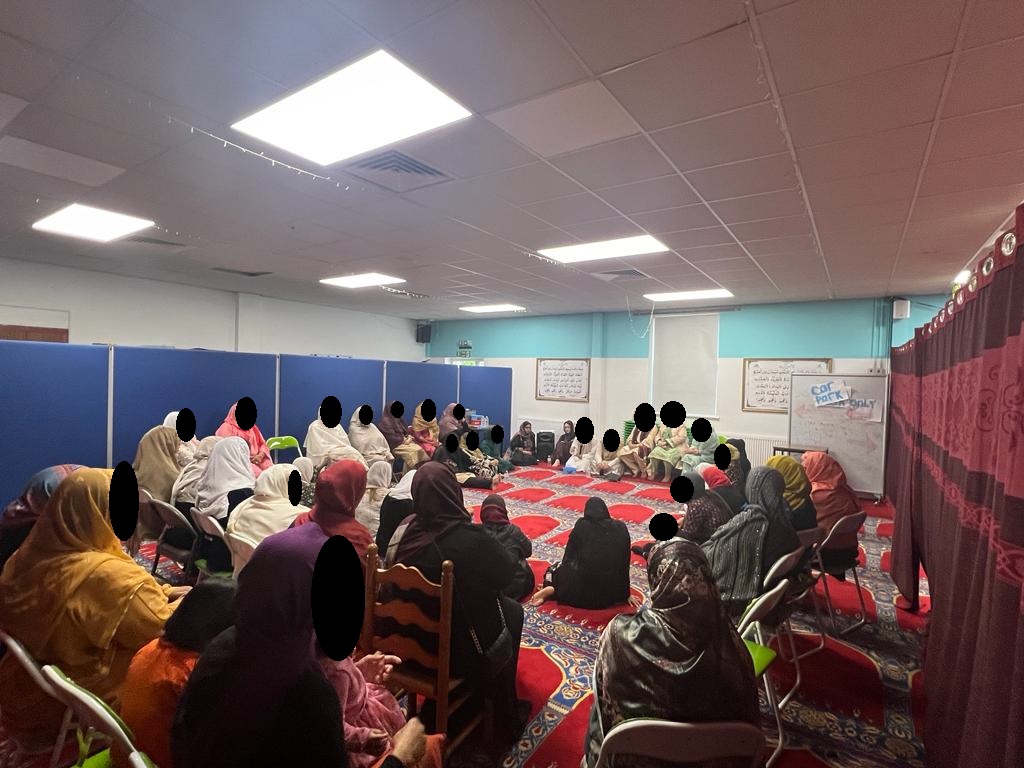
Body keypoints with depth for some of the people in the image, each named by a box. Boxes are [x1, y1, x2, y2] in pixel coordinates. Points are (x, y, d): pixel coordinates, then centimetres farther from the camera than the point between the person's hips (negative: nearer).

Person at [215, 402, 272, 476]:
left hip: (257, 460, 5)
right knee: (258, 474, -34)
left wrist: (261, 455, -5)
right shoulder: (226, 428, 6)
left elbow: (262, 444, 18)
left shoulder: (252, 427, 23)